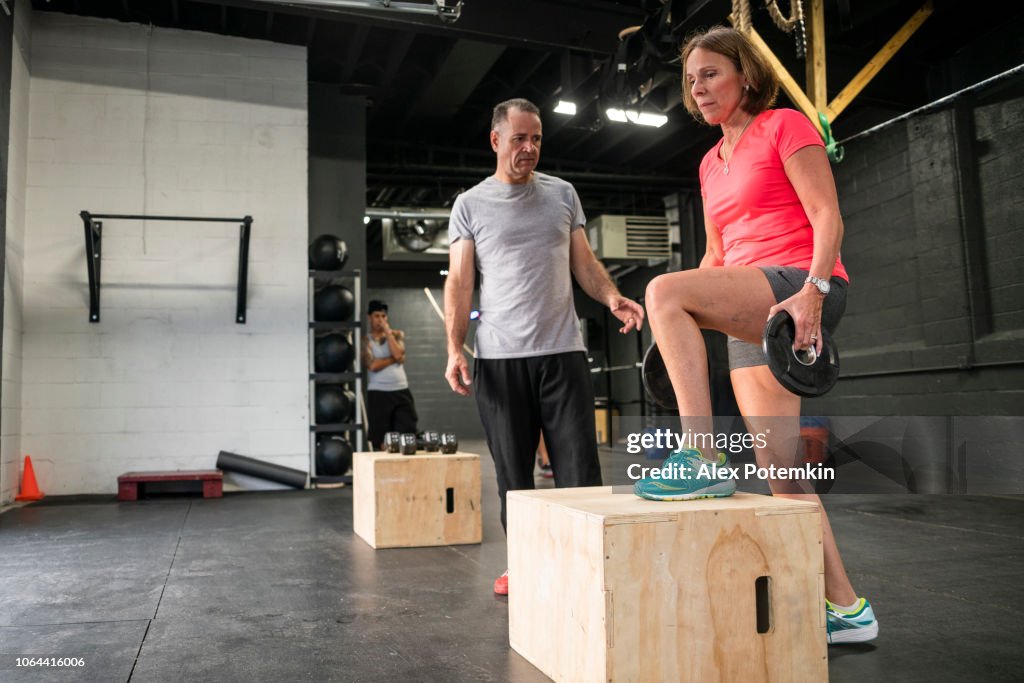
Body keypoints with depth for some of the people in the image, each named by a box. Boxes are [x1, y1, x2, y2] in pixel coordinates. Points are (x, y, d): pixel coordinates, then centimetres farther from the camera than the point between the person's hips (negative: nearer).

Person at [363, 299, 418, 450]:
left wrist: (387, 331, -3)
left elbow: (398, 354, -8)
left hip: (402, 391, 2)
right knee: (382, 441, 1)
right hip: (378, 394, -2)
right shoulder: (366, 340, 3)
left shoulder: (397, 334, 13)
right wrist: (394, 358, -5)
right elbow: (373, 365, -13)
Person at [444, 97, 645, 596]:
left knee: (579, 468, -2)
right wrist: (454, 350, -9)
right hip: (500, 357, -1)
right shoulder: (470, 204, 7)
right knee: (513, 471, 6)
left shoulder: (563, 194, 13)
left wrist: (611, 297, -8)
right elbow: (459, 282, 3)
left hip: (563, 351, 1)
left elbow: (583, 263, 13)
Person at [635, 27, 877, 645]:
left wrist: (812, 291, -22)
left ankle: (702, 460, -29)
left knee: (662, 289, -29)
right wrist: (690, 323, 16)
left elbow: (828, 218, -8)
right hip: (753, 317, 8)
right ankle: (847, 609, 14)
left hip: (801, 296, -8)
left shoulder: (785, 126, 2)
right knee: (780, 472, 3)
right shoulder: (711, 163, 22)